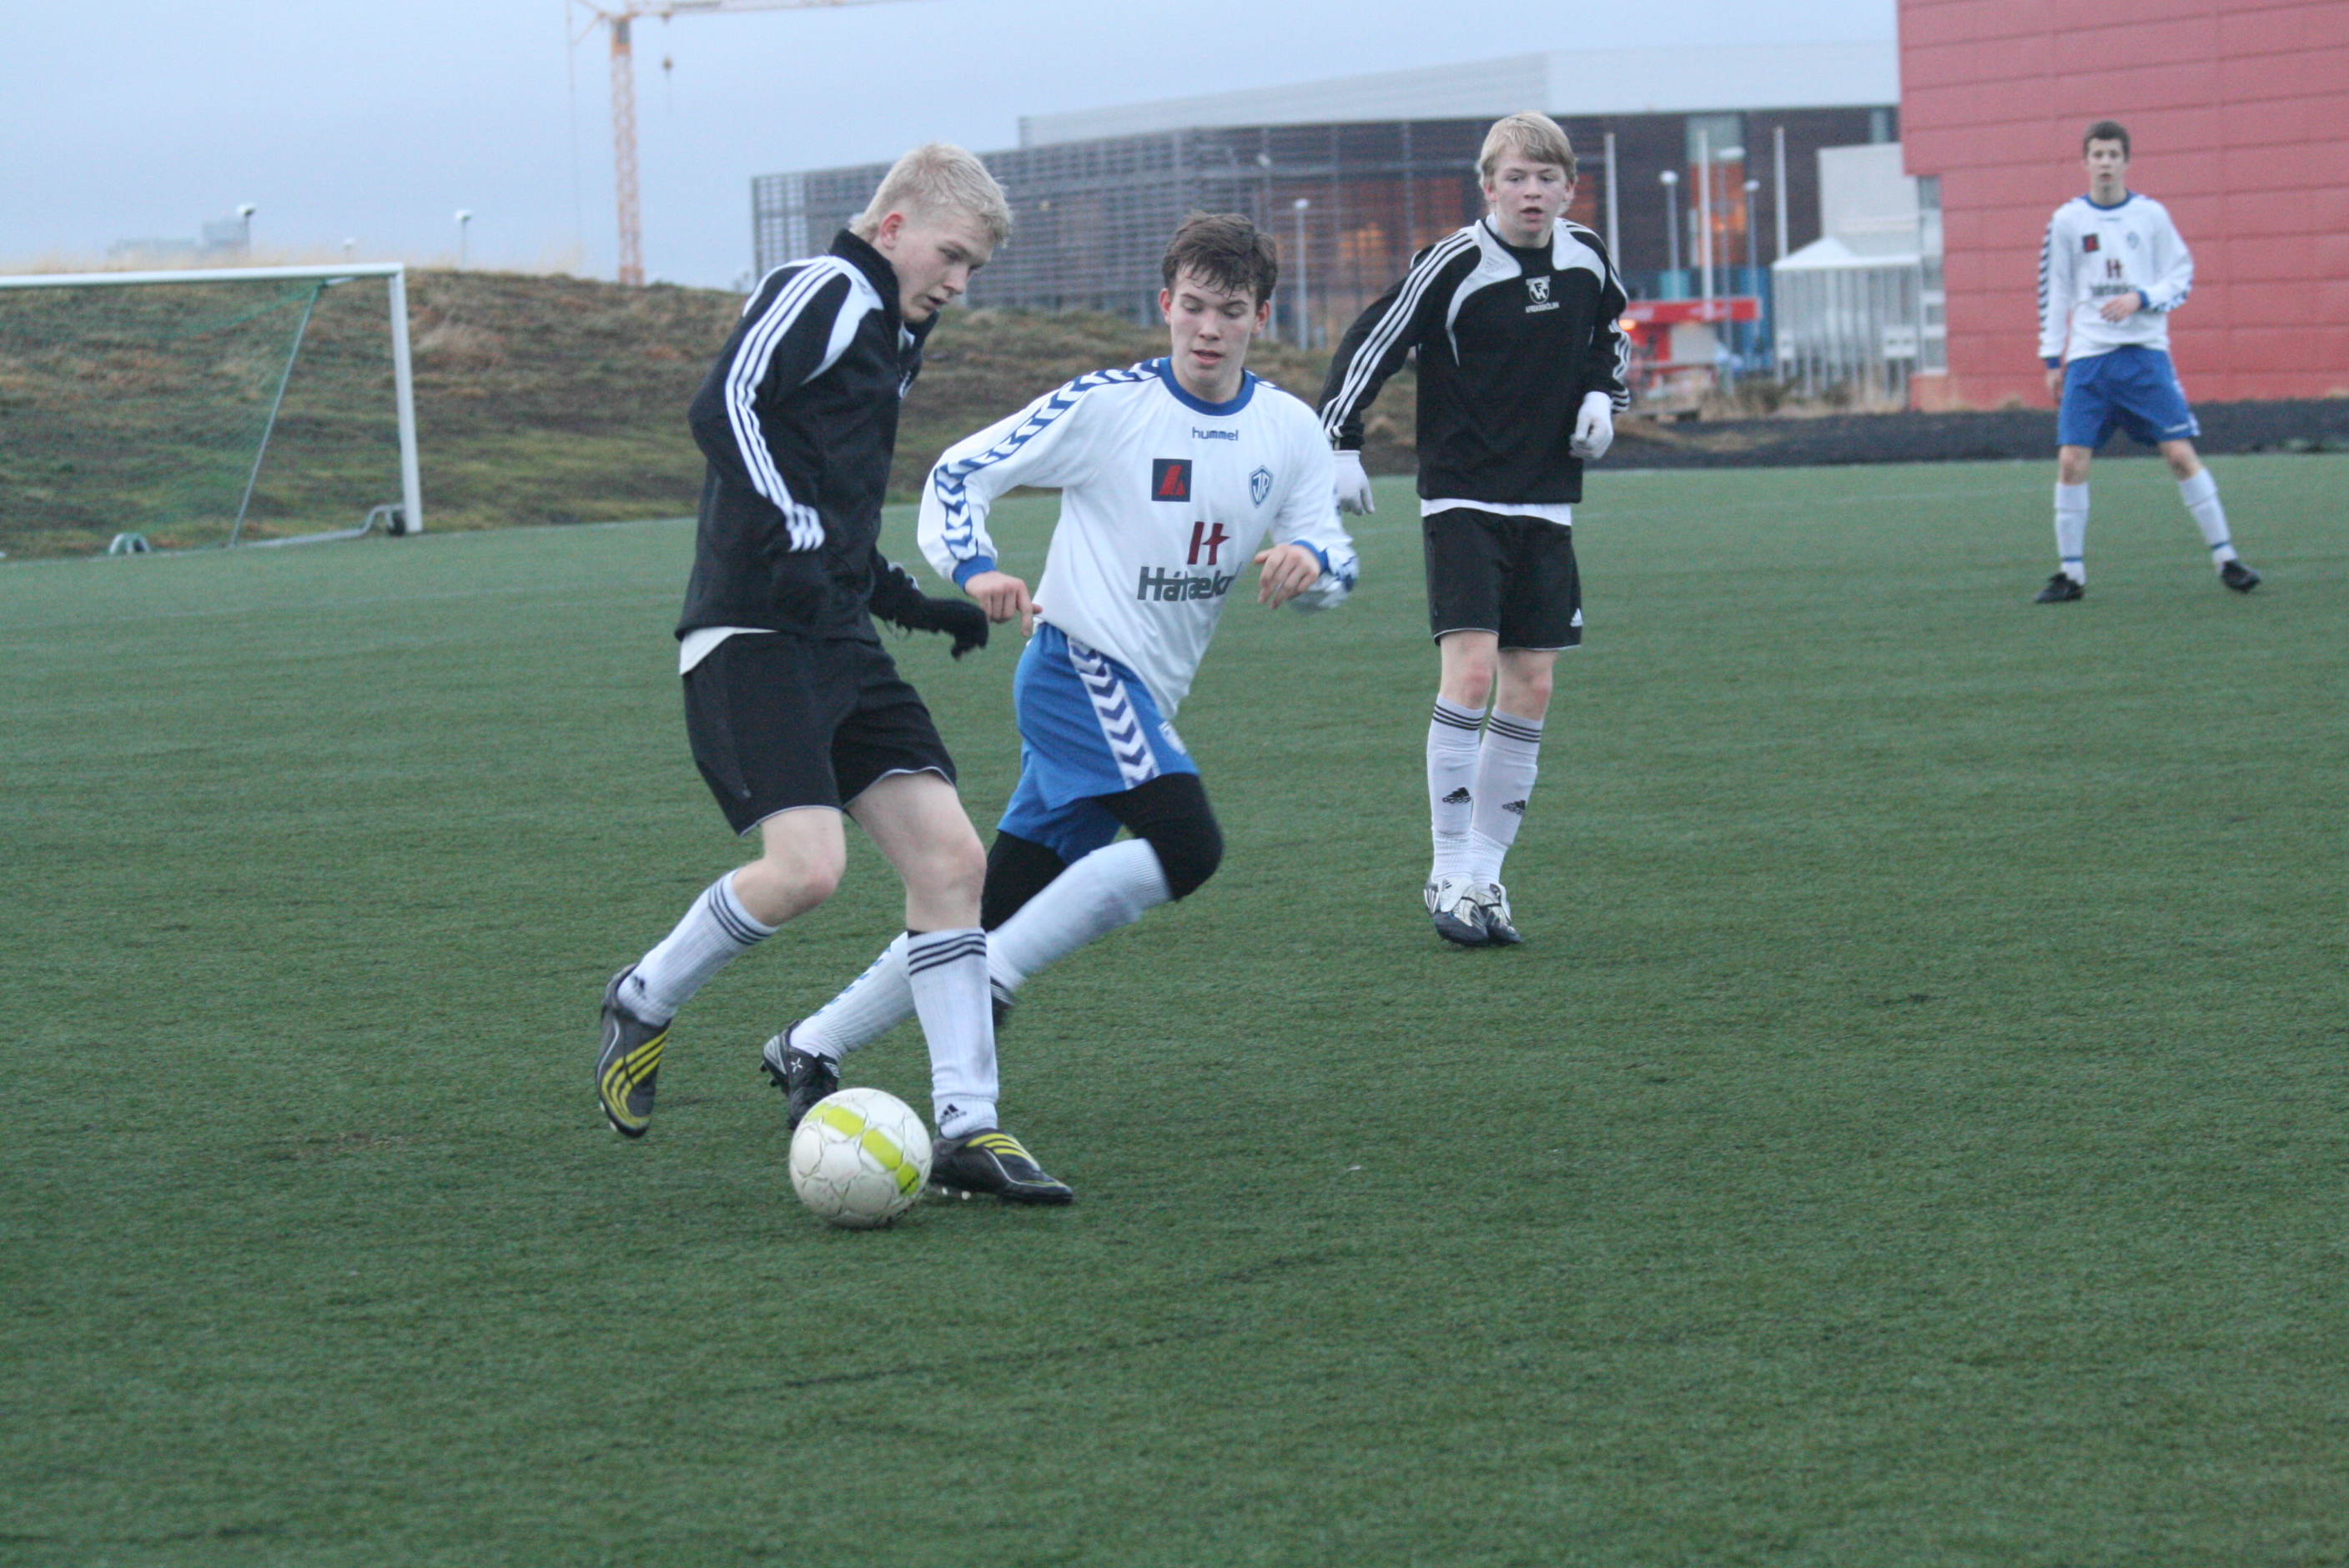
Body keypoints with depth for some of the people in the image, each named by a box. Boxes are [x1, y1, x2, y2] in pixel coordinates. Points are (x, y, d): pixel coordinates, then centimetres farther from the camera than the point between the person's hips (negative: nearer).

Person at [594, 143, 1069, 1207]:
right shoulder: (821, 292, -6)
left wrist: (908, 601, 26)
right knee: (807, 866, -20)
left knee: (950, 855, -2)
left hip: (839, 641, 10)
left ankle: (967, 1127, -1)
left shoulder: (890, 332, 23)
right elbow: (723, 407, -22)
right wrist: (792, 537, -28)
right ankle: (644, 1004, 7)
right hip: (750, 636, -9)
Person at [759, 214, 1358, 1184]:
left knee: (1005, 905, 3)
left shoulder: (1290, 431, 7)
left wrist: (1309, 561, -15)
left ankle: (810, 1049, 13)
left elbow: (1334, 557, 9)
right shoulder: (1107, 406, -8)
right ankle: (992, 978, -19)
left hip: (1139, 702, 6)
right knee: (1187, 845, -27)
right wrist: (973, 568, -21)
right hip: (1079, 666, -6)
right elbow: (960, 472, -3)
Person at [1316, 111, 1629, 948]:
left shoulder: (1587, 259, 3)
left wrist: (1603, 396, 5)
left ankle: (1485, 872, 11)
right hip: (1461, 496, -5)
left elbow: (1610, 335, 23)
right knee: (1470, 671, -17)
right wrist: (1341, 445, -14)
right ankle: (1449, 874, -10)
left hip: (1545, 502, 5)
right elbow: (1369, 345, -9)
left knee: (1530, 687, 3)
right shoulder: (1452, 265, -13)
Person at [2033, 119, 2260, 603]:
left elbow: (2182, 278, 5)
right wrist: (2052, 358, 7)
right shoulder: (2067, 220, 6)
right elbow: (2054, 292, 10)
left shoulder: (2151, 214, 3)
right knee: (2071, 461, -7)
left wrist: (2140, 299, -13)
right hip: (2087, 357, 1)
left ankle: (2226, 559, 0)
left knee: (2180, 454, -8)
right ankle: (2071, 573, 4)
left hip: (2145, 351, -1)